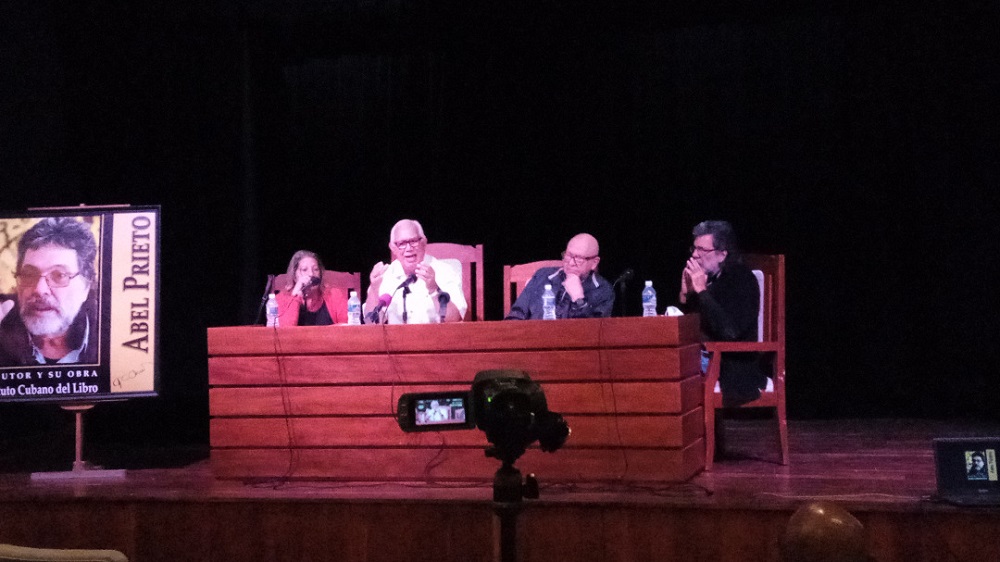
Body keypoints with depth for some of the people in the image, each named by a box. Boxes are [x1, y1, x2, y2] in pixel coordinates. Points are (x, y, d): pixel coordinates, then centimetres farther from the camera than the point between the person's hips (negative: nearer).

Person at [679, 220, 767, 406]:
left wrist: (702, 291, -20)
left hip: (733, 369, -7)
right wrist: (685, 294, -3)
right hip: (704, 359, 7)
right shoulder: (706, 278, 10)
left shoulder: (741, 278, -9)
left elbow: (730, 331, -22)